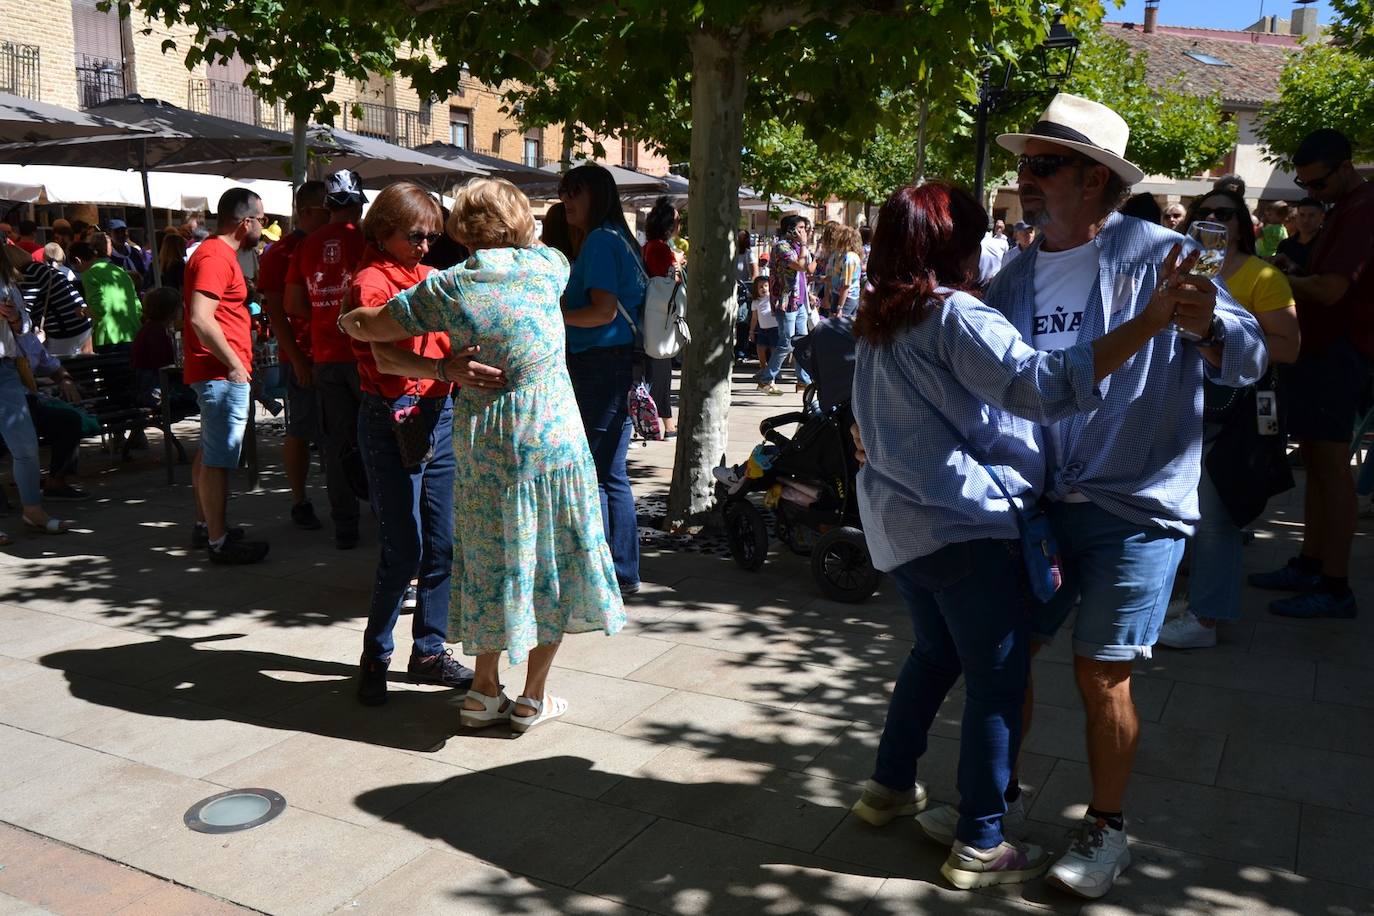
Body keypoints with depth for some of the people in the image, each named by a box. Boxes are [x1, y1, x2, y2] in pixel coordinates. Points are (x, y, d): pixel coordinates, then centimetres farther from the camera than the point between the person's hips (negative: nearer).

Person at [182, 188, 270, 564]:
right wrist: (234, 365, -21)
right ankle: (219, 542, -2)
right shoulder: (216, 257, -16)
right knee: (218, 458, -7)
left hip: (217, 373, 11)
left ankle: (205, 525, 30)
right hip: (223, 373, -11)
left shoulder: (217, 253, 17)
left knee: (209, 452, 18)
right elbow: (201, 319, -25)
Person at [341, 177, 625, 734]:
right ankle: (533, 698, 19)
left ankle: (485, 692, 24)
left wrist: (349, 319, 21)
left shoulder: (449, 287, -6)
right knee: (551, 560, 11)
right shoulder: (547, 264, -1)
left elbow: (366, 329, -1)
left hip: (484, 443, 0)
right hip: (554, 435, 0)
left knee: (492, 562, 14)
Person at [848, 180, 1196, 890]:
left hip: (899, 523, 9)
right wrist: (1149, 321, -33)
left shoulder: (878, 324, 11)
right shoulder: (955, 315, -16)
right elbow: (1042, 385, -29)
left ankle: (890, 785, 34)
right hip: (967, 526, -9)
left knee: (936, 653, 25)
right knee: (998, 680, 3)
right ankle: (980, 846, 11)